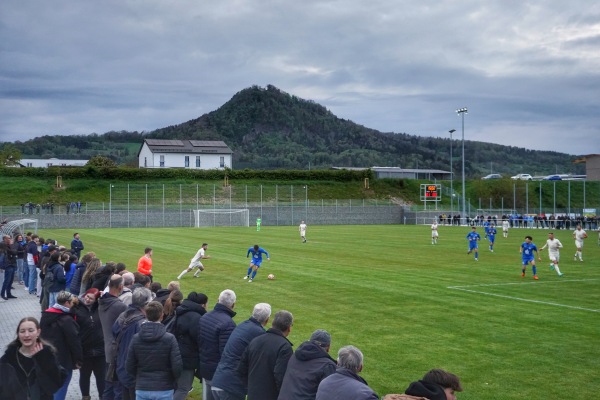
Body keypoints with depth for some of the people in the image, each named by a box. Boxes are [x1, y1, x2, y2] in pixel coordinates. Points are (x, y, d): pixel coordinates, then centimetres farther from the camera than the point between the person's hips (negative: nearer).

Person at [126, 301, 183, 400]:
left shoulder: (136, 338, -3)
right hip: (164, 390, -2)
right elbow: (177, 367, -12)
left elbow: (130, 367, 0)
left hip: (142, 389, 2)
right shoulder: (169, 338, -11)